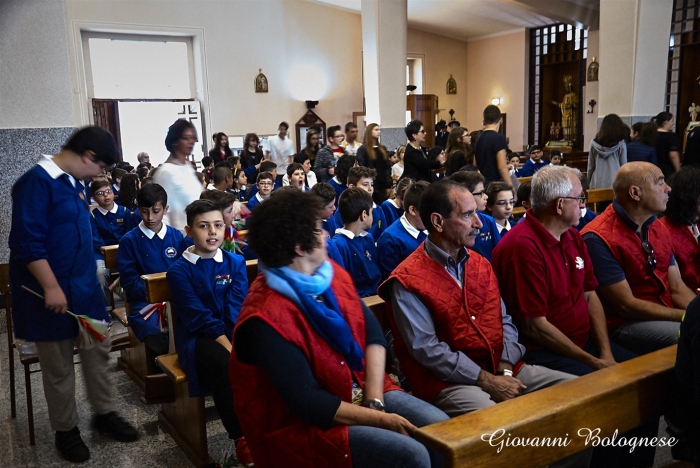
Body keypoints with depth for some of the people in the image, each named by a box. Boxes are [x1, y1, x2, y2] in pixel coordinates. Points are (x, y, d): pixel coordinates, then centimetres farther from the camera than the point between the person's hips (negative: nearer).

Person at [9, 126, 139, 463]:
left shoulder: (72, 182, 9)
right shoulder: (36, 182, -18)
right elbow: (28, 242, -23)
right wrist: (51, 287, -22)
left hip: (84, 284, 8)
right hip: (51, 290, -8)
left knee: (98, 350, 13)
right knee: (59, 365, 7)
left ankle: (104, 413, 29)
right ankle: (65, 430, 23)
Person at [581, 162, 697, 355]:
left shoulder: (658, 228, 9)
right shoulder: (599, 239, -19)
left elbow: (677, 288, 8)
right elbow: (626, 306, -18)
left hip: (668, 314, 8)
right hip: (625, 324, -8)